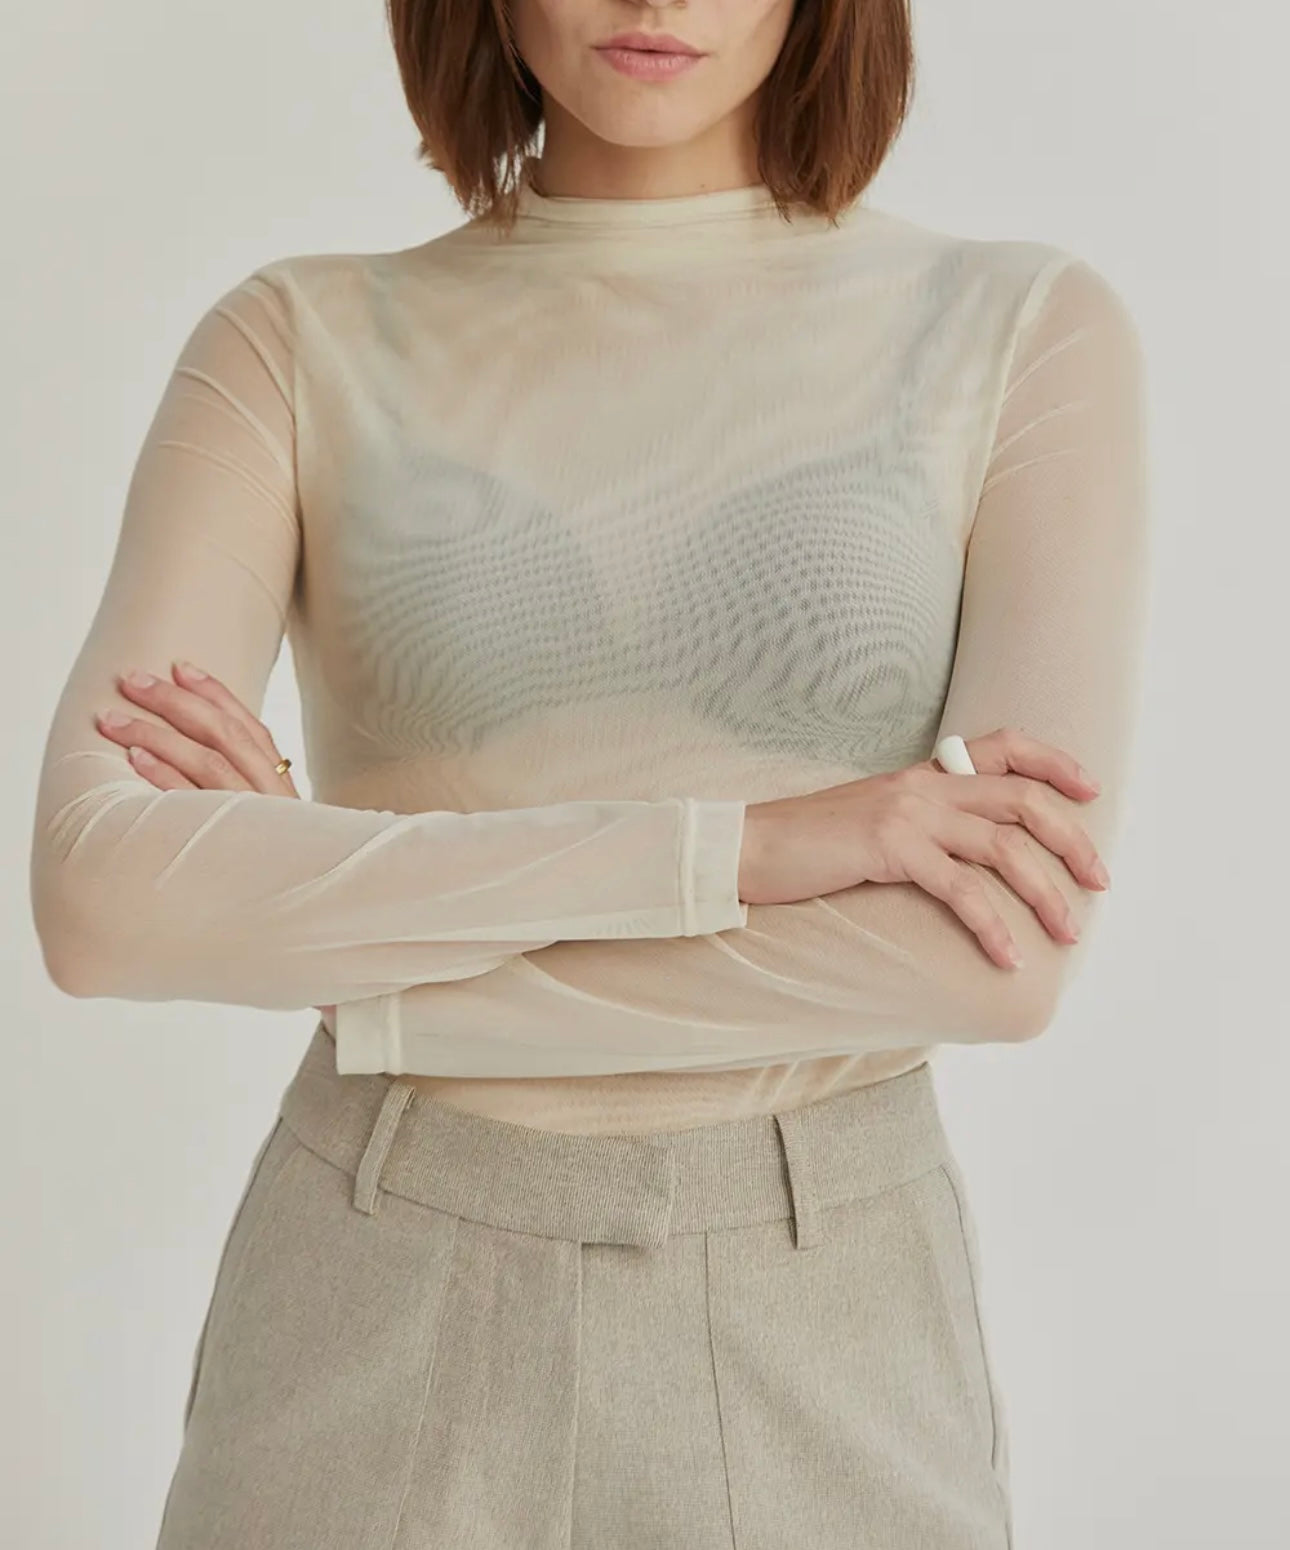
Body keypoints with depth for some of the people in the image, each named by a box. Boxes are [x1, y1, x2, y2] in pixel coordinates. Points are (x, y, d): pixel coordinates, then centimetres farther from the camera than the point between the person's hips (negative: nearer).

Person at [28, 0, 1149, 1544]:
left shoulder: (1026, 329, -4)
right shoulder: (297, 345, -2)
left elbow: (1006, 959, -16)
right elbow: (103, 895, -15)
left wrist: (333, 911, -14)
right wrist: (725, 850, -22)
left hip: (823, 1332, 0)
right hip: (379, 1321, 1)